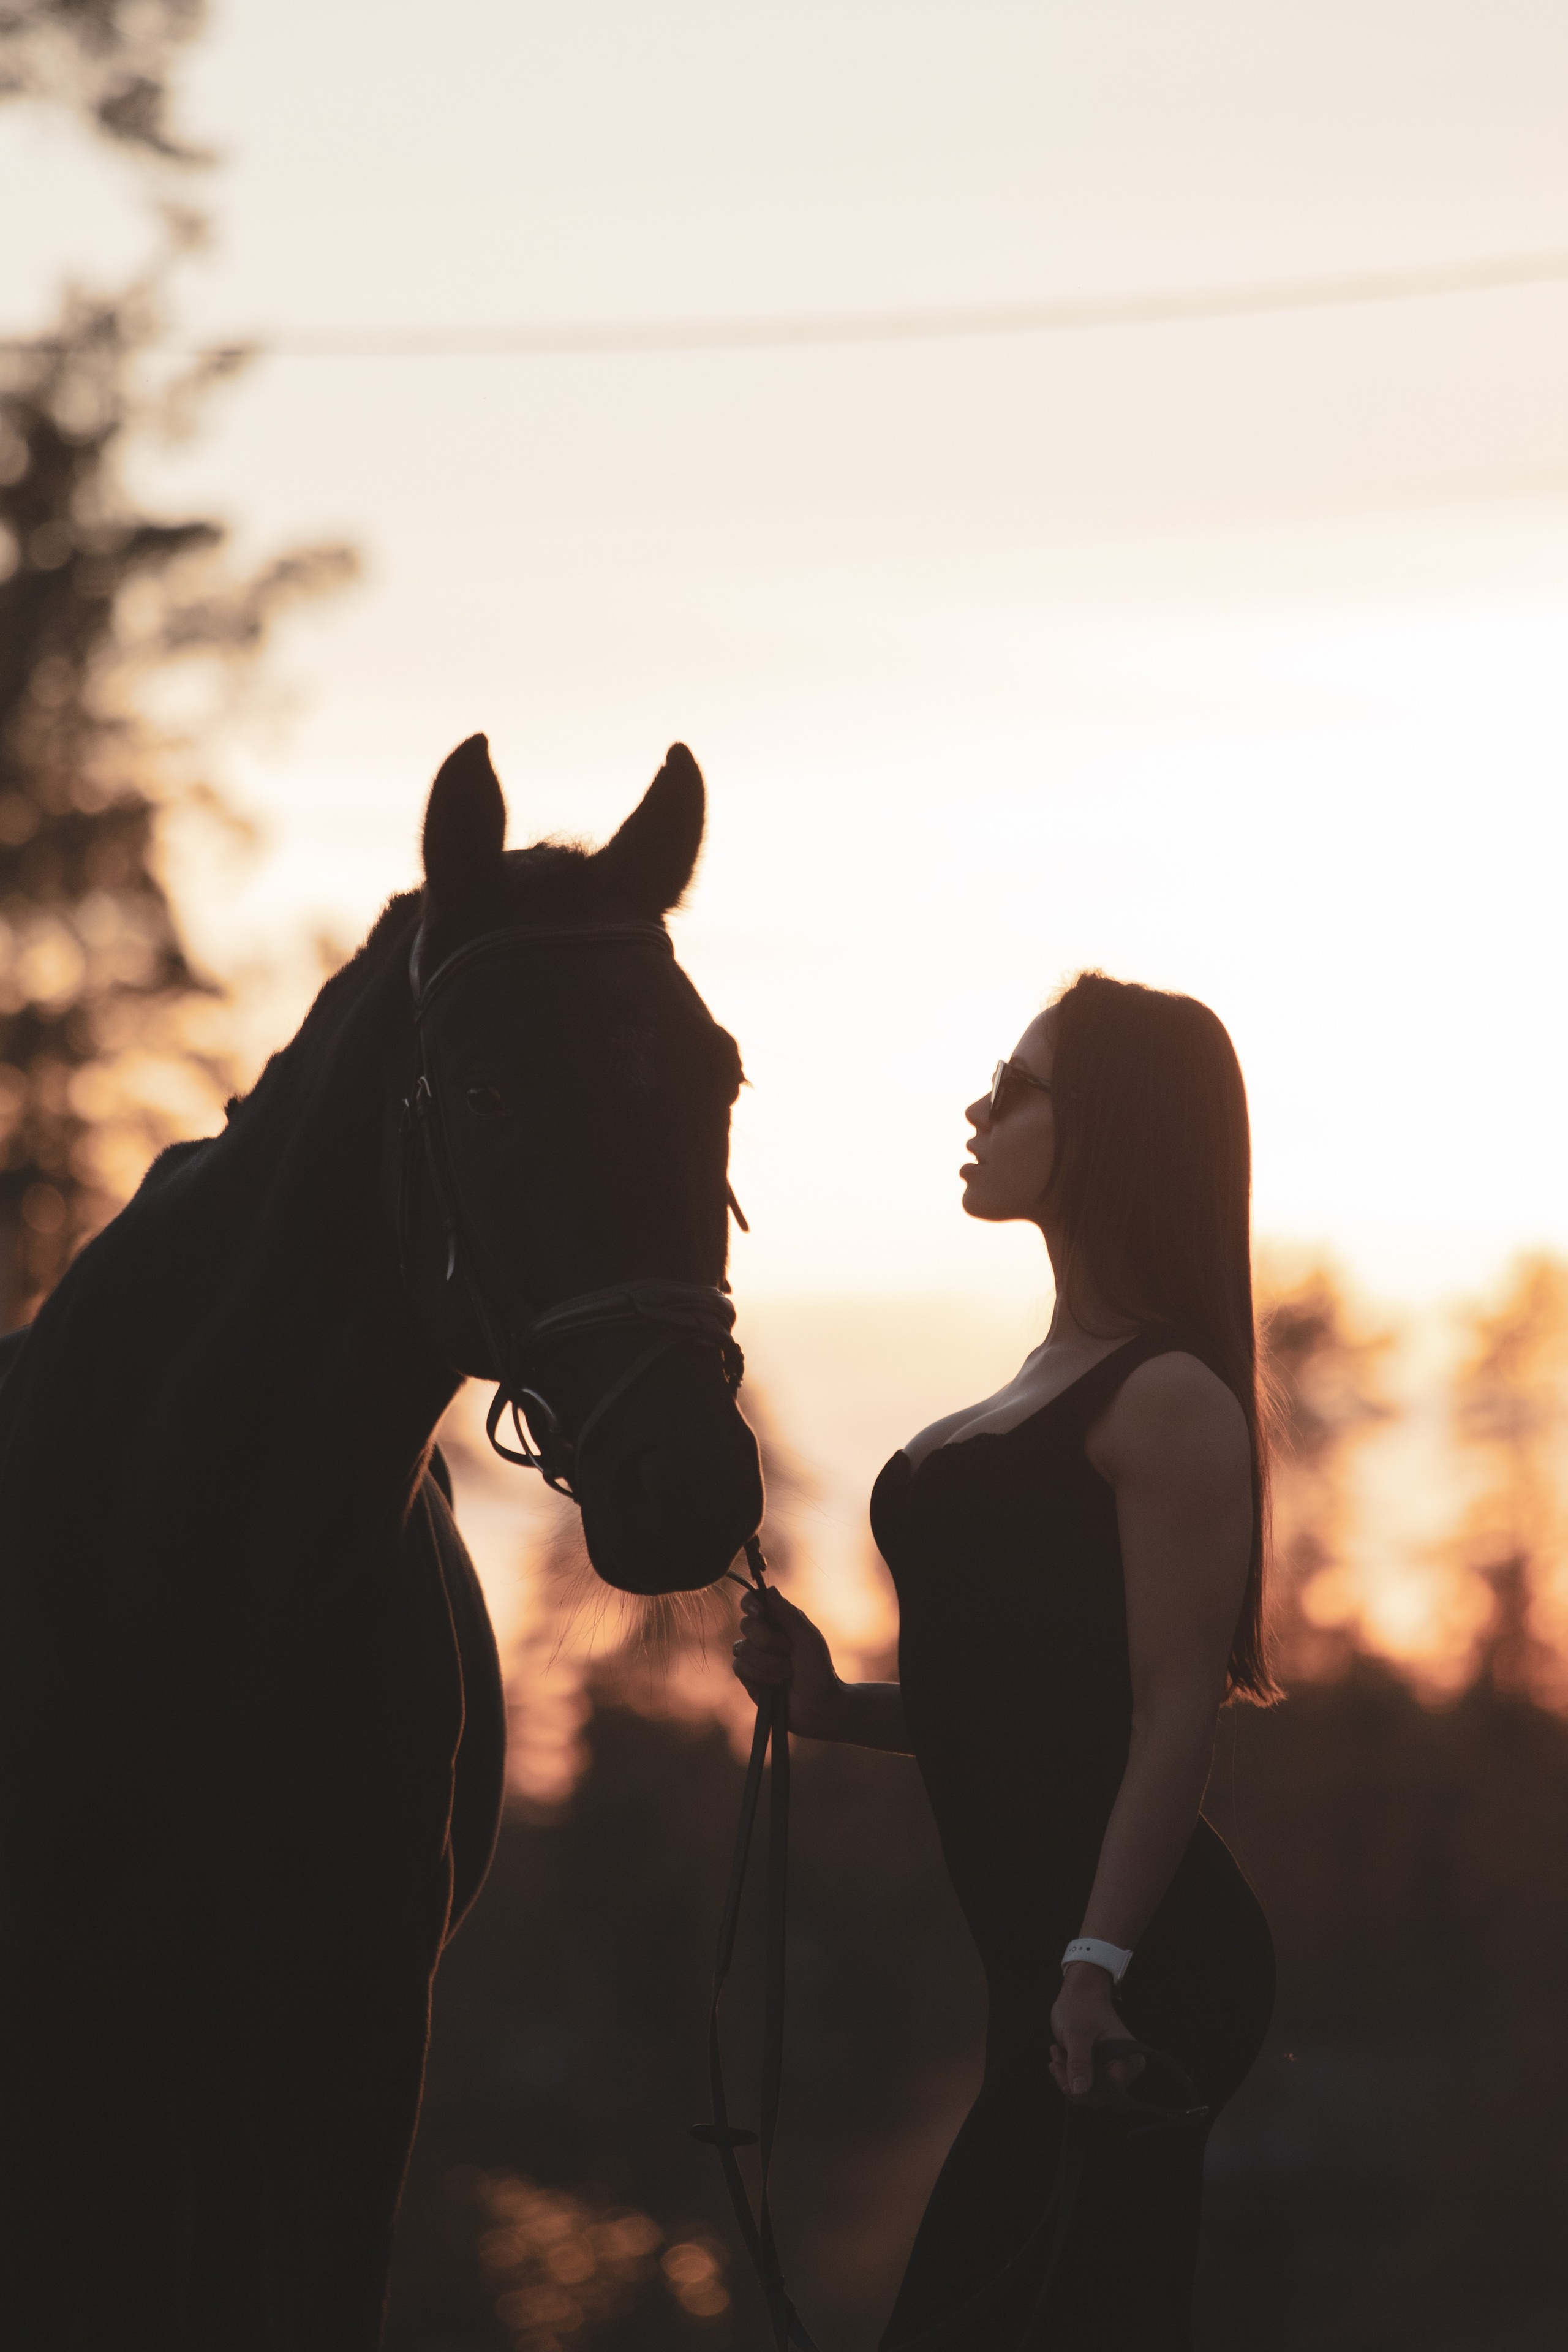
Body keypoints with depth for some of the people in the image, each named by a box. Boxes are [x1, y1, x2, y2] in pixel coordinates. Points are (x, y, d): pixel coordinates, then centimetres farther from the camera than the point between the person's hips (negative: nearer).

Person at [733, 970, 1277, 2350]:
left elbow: (1176, 1713, -18)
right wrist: (838, 1706, 8)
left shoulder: (1167, 1399, -11)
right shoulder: (1054, 1387, 18)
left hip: (1140, 1964, -10)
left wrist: (1098, 1966, -25)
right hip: (1049, 1957, 10)